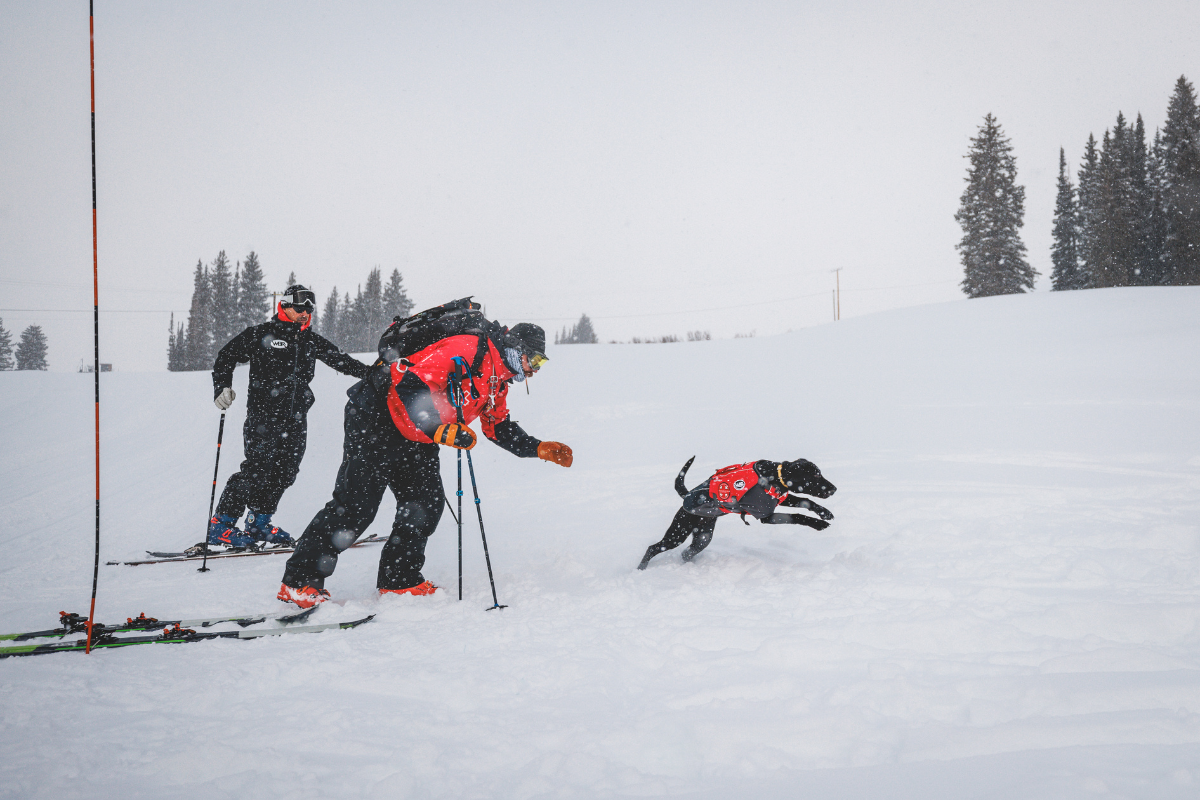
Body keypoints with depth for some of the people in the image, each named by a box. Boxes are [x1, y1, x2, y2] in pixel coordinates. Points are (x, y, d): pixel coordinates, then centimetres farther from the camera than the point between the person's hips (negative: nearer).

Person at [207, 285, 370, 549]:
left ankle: (258, 524, 17)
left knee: (285, 472, 3)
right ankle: (220, 525, -6)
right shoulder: (260, 335, 1)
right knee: (257, 469, -13)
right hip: (263, 415, -6)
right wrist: (222, 388, -9)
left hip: (296, 418, 6)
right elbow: (225, 358, 4)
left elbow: (341, 360, 23)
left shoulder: (312, 341, 17)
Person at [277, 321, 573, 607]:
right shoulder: (465, 351, -22)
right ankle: (299, 582, -5)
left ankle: (399, 579, 11)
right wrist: (442, 431, -37)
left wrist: (541, 449, 13)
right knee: (356, 504, -11)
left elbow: (501, 428, 23)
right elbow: (407, 386, -30)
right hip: (377, 419, -10)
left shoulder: (496, 382, 10)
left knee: (427, 504, 0)